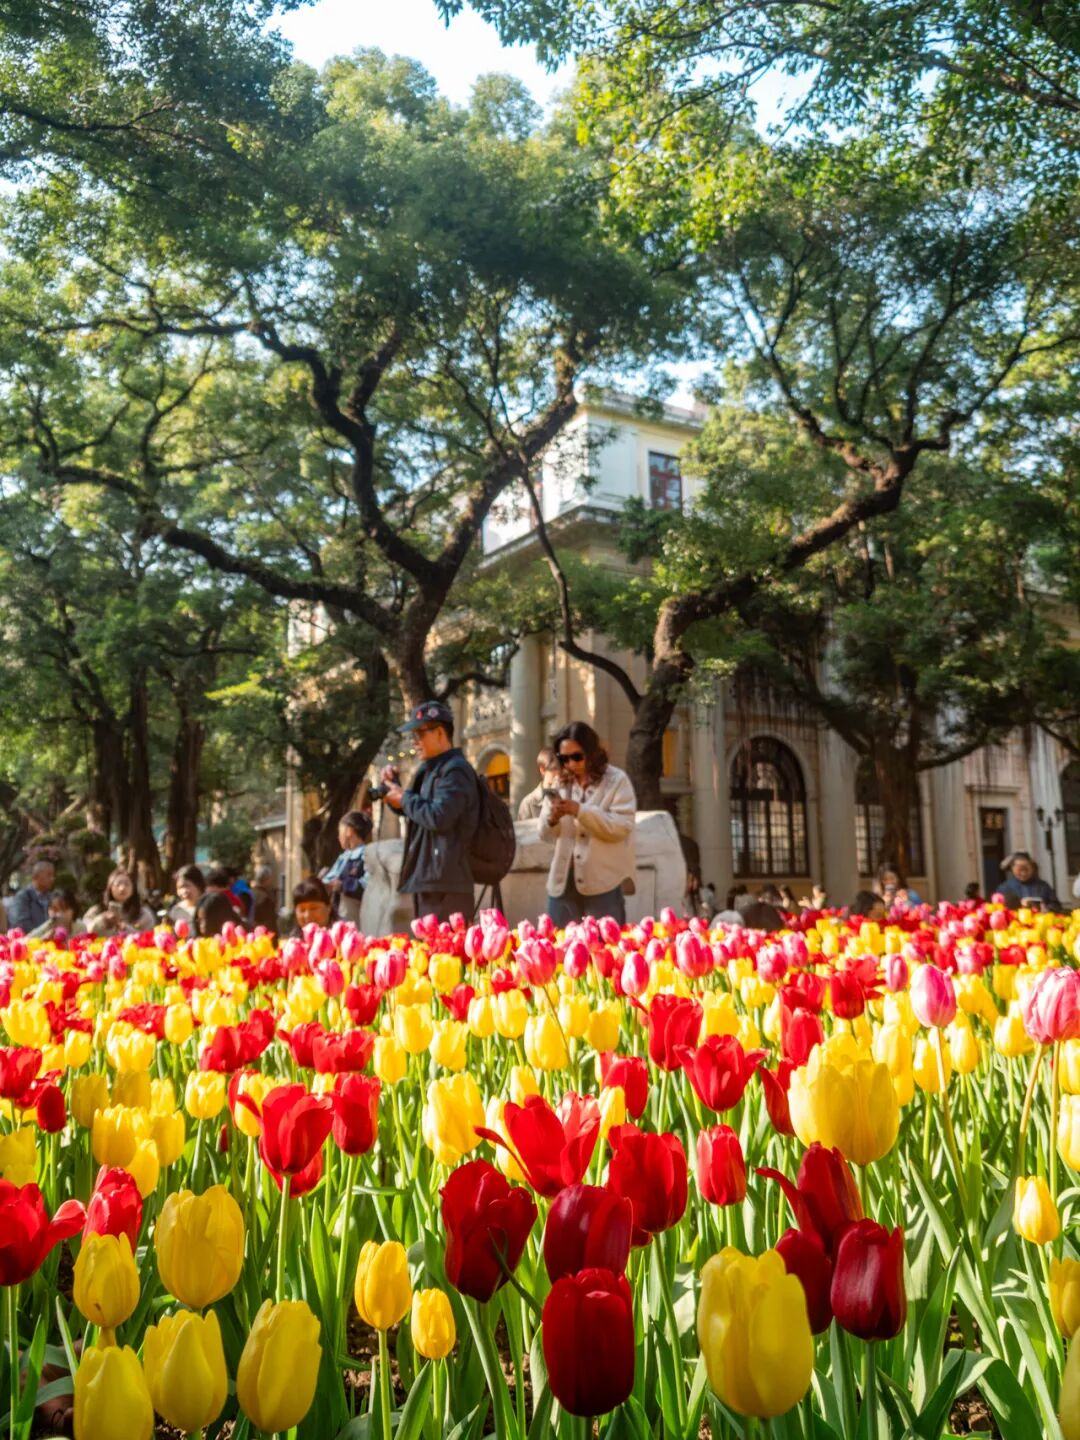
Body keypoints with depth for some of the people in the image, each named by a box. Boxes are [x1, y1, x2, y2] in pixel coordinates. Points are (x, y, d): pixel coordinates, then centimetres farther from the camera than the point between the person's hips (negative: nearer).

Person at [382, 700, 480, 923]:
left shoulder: (455, 770, -11)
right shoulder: (430, 770, 20)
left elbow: (439, 817, -22)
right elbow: (414, 811, 29)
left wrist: (405, 799, -8)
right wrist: (393, 786, 13)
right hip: (426, 880, 10)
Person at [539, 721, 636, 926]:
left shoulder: (617, 780, -1)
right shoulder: (560, 783, 12)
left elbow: (622, 827, -13)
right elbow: (546, 836, 12)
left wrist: (579, 810, -20)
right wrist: (552, 819, -11)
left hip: (603, 882, -4)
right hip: (563, 882, 5)